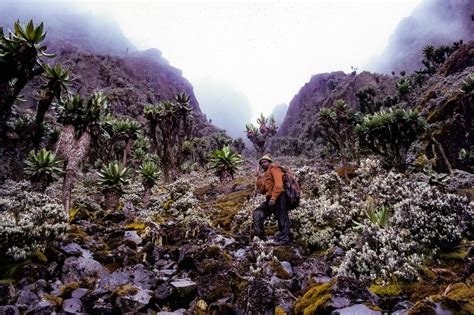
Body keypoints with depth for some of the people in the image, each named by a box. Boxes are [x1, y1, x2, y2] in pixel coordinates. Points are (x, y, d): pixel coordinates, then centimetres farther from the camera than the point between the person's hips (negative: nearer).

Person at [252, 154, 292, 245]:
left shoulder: (273, 168, 1)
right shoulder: (265, 175, 26)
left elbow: (279, 184, -14)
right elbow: (262, 191, 19)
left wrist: (273, 197, -22)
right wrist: (259, 178, 14)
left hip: (278, 198, -10)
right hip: (270, 199, 10)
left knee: (281, 218, -6)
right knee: (257, 213, 10)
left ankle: (284, 239, 0)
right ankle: (259, 236, 11)